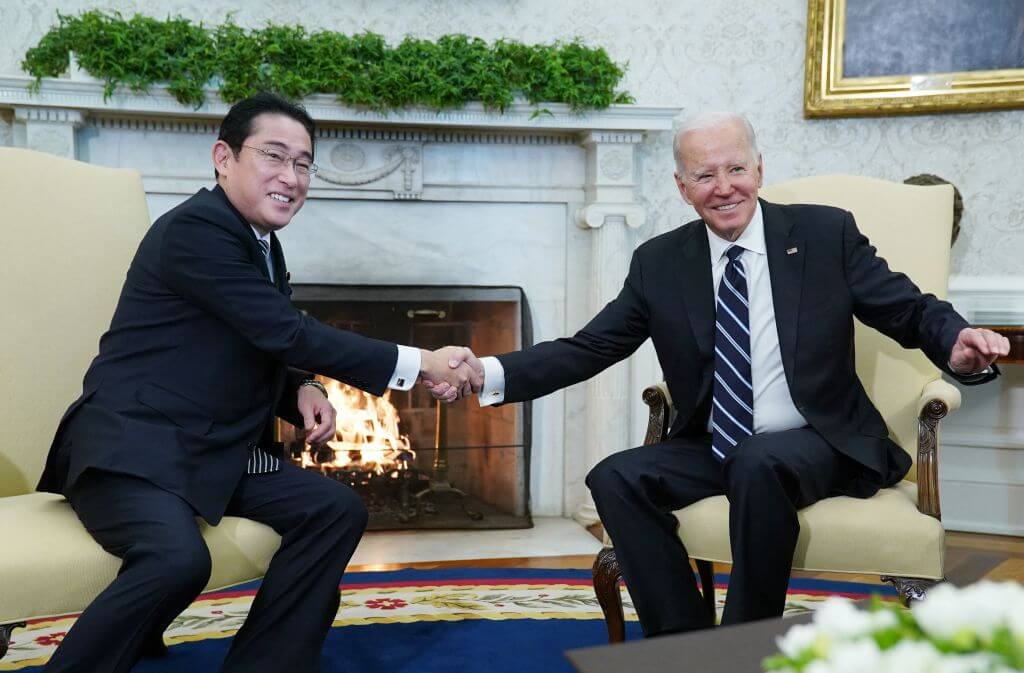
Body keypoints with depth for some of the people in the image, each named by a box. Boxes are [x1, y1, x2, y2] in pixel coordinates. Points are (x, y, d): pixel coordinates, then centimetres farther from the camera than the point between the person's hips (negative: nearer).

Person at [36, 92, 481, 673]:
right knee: (180, 558, -34)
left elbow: (272, 353, 22)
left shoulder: (265, 246, 13)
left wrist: (306, 391, -3)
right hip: (134, 442, -9)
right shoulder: (196, 228, -16)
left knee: (337, 510, -7)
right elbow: (289, 334, -20)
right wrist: (419, 364, -16)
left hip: (217, 450, 9)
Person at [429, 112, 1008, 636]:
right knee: (616, 477, -22)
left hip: (818, 445, -3)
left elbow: (911, 311, 0)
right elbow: (588, 349, 1)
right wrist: (489, 373, -14)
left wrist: (958, 346, -25)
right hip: (712, 450, 3)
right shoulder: (658, 263, 4)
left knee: (758, 463, -35)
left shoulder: (826, 234, -1)